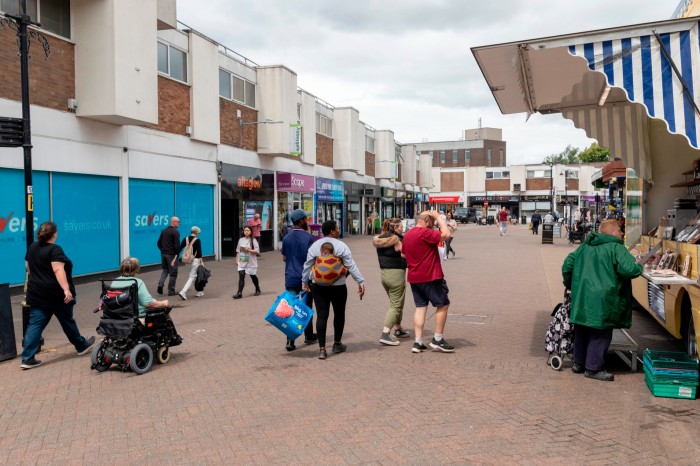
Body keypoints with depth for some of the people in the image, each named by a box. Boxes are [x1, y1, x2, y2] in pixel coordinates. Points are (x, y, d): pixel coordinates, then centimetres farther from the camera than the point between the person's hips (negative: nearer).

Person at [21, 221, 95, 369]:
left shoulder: (32, 248, 8)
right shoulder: (55, 249, -15)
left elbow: (28, 267, 20)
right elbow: (58, 270, -26)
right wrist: (66, 289, -30)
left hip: (36, 294, 6)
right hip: (56, 295, -6)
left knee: (35, 324, 3)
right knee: (67, 321, 11)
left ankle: (27, 358, -3)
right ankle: (81, 346, 30)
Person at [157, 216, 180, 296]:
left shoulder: (164, 231, 11)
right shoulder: (175, 232, -12)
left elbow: (159, 243, 14)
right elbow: (177, 245, -18)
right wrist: (177, 253, -6)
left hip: (163, 253, 7)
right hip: (171, 254, -7)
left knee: (165, 270, 20)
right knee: (173, 273, 2)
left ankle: (160, 284, -4)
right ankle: (171, 291, 6)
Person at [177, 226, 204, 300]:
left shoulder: (186, 239, 5)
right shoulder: (197, 240, -11)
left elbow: (179, 249, 2)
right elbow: (199, 252, -15)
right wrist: (201, 261, -12)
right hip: (195, 260, -7)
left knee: (195, 275, 19)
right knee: (192, 277, -4)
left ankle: (199, 292, 25)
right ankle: (183, 292, -18)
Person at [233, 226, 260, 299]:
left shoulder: (253, 240, -6)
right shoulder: (241, 240, 6)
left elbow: (256, 252, -12)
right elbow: (238, 251, 13)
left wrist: (248, 250, -22)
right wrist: (237, 260, 10)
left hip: (251, 263, -2)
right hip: (242, 263, 2)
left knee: (253, 277, 13)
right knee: (241, 276, -10)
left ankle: (257, 290, 34)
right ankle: (239, 293, -12)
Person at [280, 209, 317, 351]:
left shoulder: (286, 238, 4)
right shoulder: (308, 237, -10)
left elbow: (284, 258, 11)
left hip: (290, 278, 3)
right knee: (307, 307, 13)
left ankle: (290, 340, -11)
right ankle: (309, 336, 27)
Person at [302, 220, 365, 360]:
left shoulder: (315, 246, 3)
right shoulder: (341, 246, -8)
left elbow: (307, 265, 6)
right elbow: (351, 266, -12)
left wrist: (304, 282, 17)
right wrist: (360, 282, -10)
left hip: (318, 286, 3)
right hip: (338, 286, -3)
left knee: (321, 315, 3)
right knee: (339, 313, 15)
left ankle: (322, 349, -2)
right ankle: (337, 344, 27)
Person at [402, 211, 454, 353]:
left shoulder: (407, 234, 11)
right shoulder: (425, 233, -17)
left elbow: (404, 253, 22)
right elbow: (446, 234, -22)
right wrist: (438, 217, -13)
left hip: (414, 277, 8)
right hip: (430, 277, -8)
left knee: (420, 307, 10)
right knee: (443, 304, 5)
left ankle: (418, 342, 6)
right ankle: (437, 340, 8)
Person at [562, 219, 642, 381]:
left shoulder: (585, 246, 13)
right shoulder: (616, 248, -10)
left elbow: (567, 264, 13)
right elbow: (629, 270, -20)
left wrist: (569, 284, 26)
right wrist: (639, 268, 2)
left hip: (581, 298, 7)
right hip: (602, 300, -7)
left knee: (582, 331, 17)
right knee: (601, 334, 3)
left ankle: (578, 362, 27)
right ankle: (593, 368, 8)